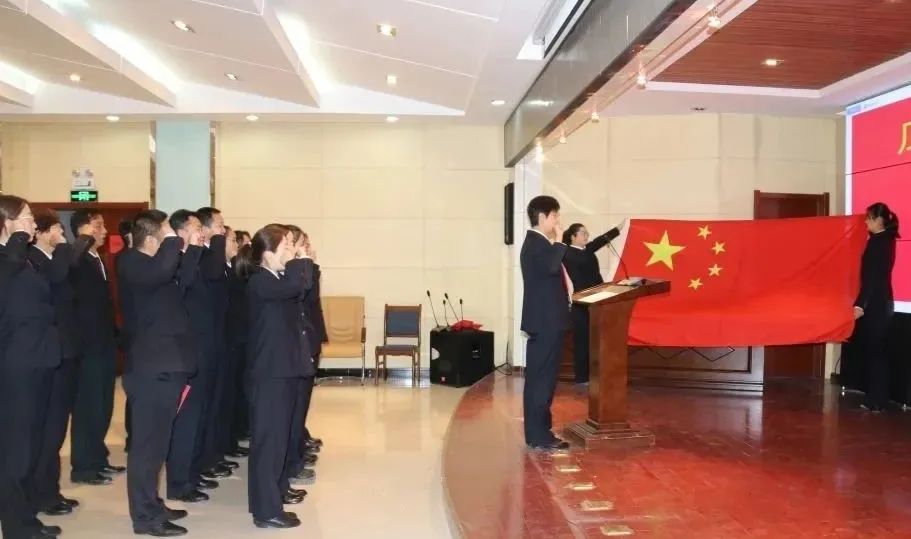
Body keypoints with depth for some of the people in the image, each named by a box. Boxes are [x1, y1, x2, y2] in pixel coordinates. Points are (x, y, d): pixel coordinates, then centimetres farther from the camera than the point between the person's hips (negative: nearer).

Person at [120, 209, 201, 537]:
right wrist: (172, 241, -19)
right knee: (148, 442, -4)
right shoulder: (132, 264, -14)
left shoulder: (155, 263, 15)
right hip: (151, 368, -10)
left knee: (157, 440, 16)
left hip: (165, 365, 10)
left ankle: (152, 506, 27)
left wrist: (193, 248, 11)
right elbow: (160, 271, -35)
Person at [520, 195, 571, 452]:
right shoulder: (535, 243, -14)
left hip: (546, 320, 10)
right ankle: (538, 436, -2)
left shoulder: (540, 243, 17)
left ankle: (539, 433, 19)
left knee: (541, 379, 13)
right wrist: (559, 241, -18)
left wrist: (565, 285, 9)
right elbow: (551, 266, -32)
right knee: (541, 379, -6)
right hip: (544, 321, -10)